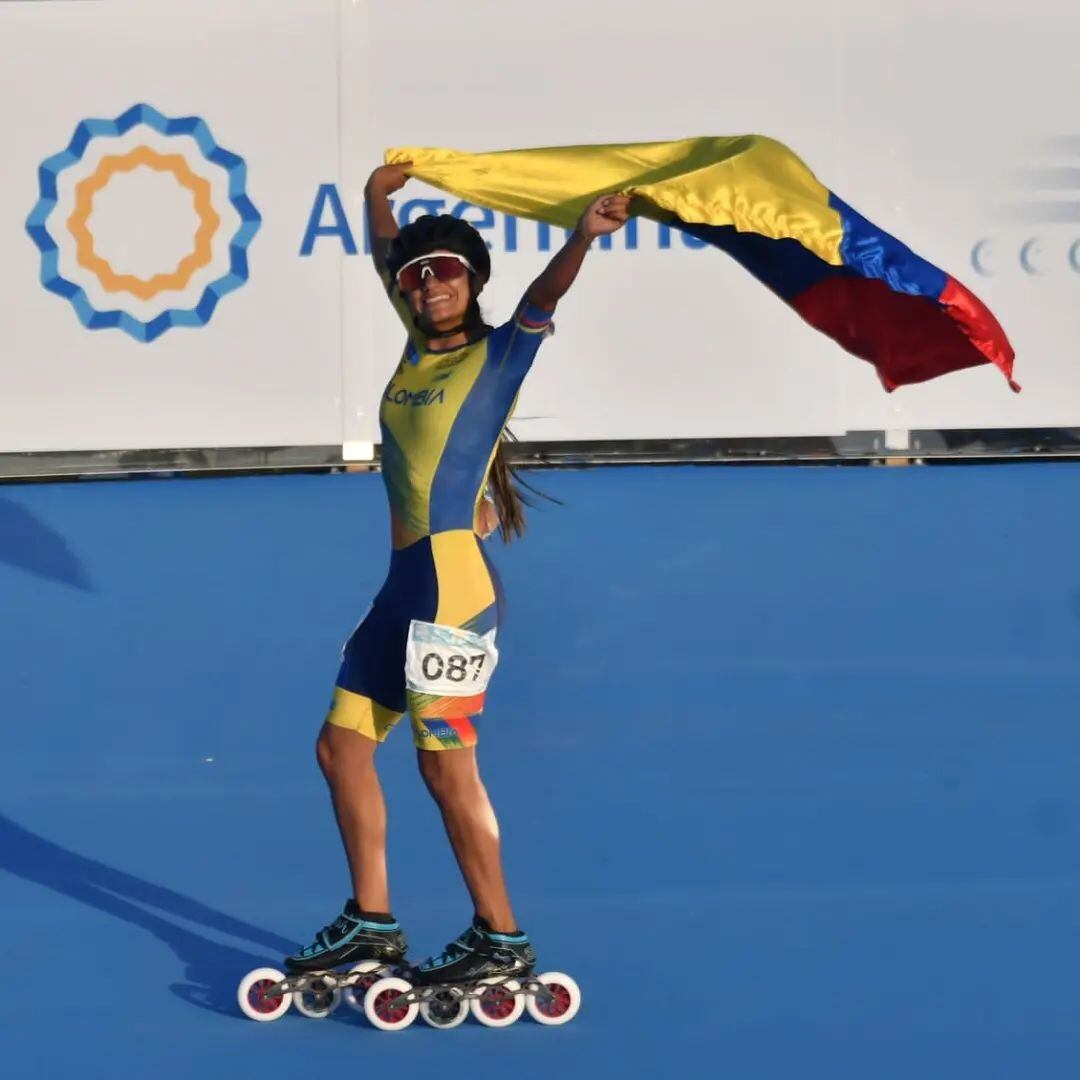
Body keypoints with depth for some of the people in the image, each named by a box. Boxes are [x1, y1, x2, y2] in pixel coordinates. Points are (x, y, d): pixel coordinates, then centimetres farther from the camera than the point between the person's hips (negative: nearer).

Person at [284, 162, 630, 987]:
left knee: (446, 766, -5)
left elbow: (544, 295, -24)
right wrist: (378, 201, 32)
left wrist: (583, 236, -39)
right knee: (343, 745, 12)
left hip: (453, 586, -8)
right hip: (405, 583, 8)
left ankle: (502, 940, 7)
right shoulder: (420, 346, 14)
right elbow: (386, 262, 32)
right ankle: (371, 922, 23)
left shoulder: (499, 354, -4)